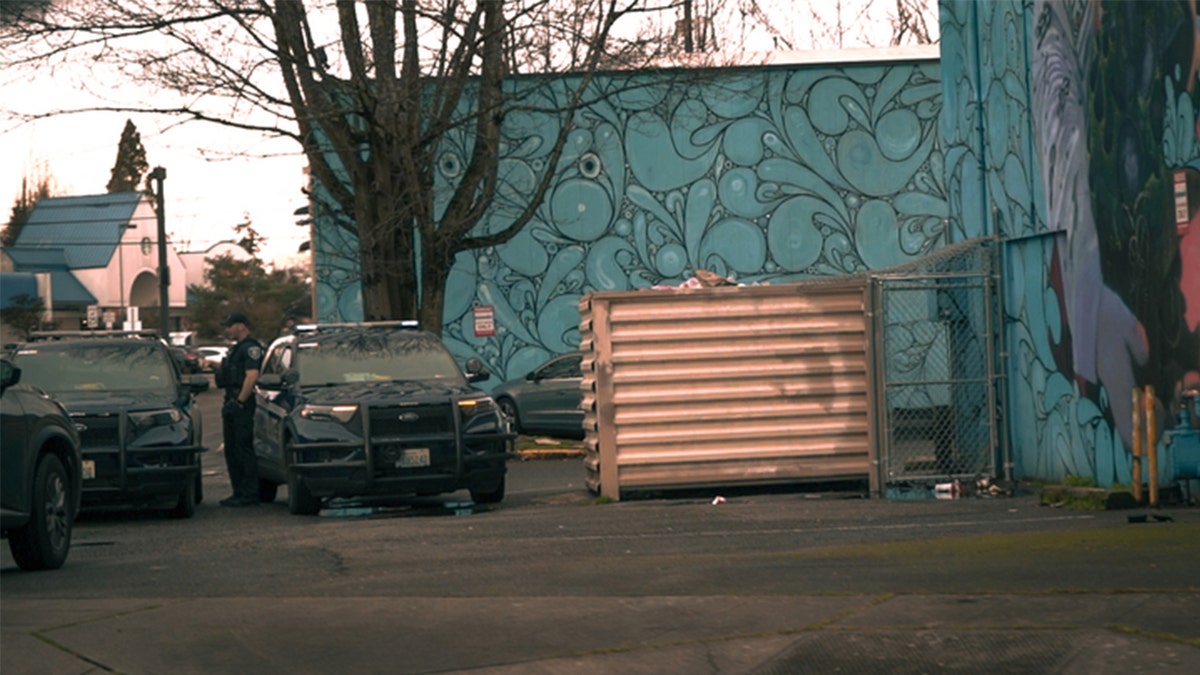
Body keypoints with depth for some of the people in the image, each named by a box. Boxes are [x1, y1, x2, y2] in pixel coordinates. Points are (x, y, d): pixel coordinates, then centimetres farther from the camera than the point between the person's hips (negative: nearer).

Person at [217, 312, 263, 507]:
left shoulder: (250, 348, -10)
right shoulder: (237, 349, 22)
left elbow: (252, 376, -20)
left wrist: (239, 401, -22)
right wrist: (229, 402, 19)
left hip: (242, 405, -11)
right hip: (232, 404, 11)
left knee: (244, 450, -10)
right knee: (232, 451, 12)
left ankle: (250, 494, -9)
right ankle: (239, 492, 16)